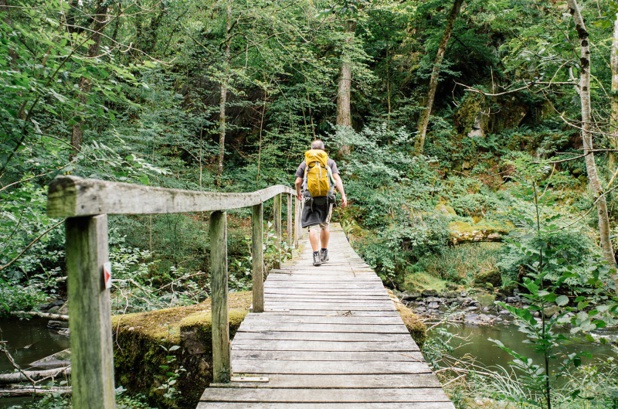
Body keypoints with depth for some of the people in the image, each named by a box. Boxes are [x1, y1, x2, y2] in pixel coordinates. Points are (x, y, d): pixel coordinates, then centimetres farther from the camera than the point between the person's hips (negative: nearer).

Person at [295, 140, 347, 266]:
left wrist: (298, 193, 27)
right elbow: (337, 179, -5)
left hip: (310, 198, -1)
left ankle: (316, 256, -12)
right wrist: (343, 195, -8)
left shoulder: (305, 163, 9)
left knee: (313, 226, -4)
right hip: (327, 197, 2)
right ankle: (324, 253, 25)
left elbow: (297, 182, 8)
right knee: (324, 225, 16)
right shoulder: (330, 162, 8)